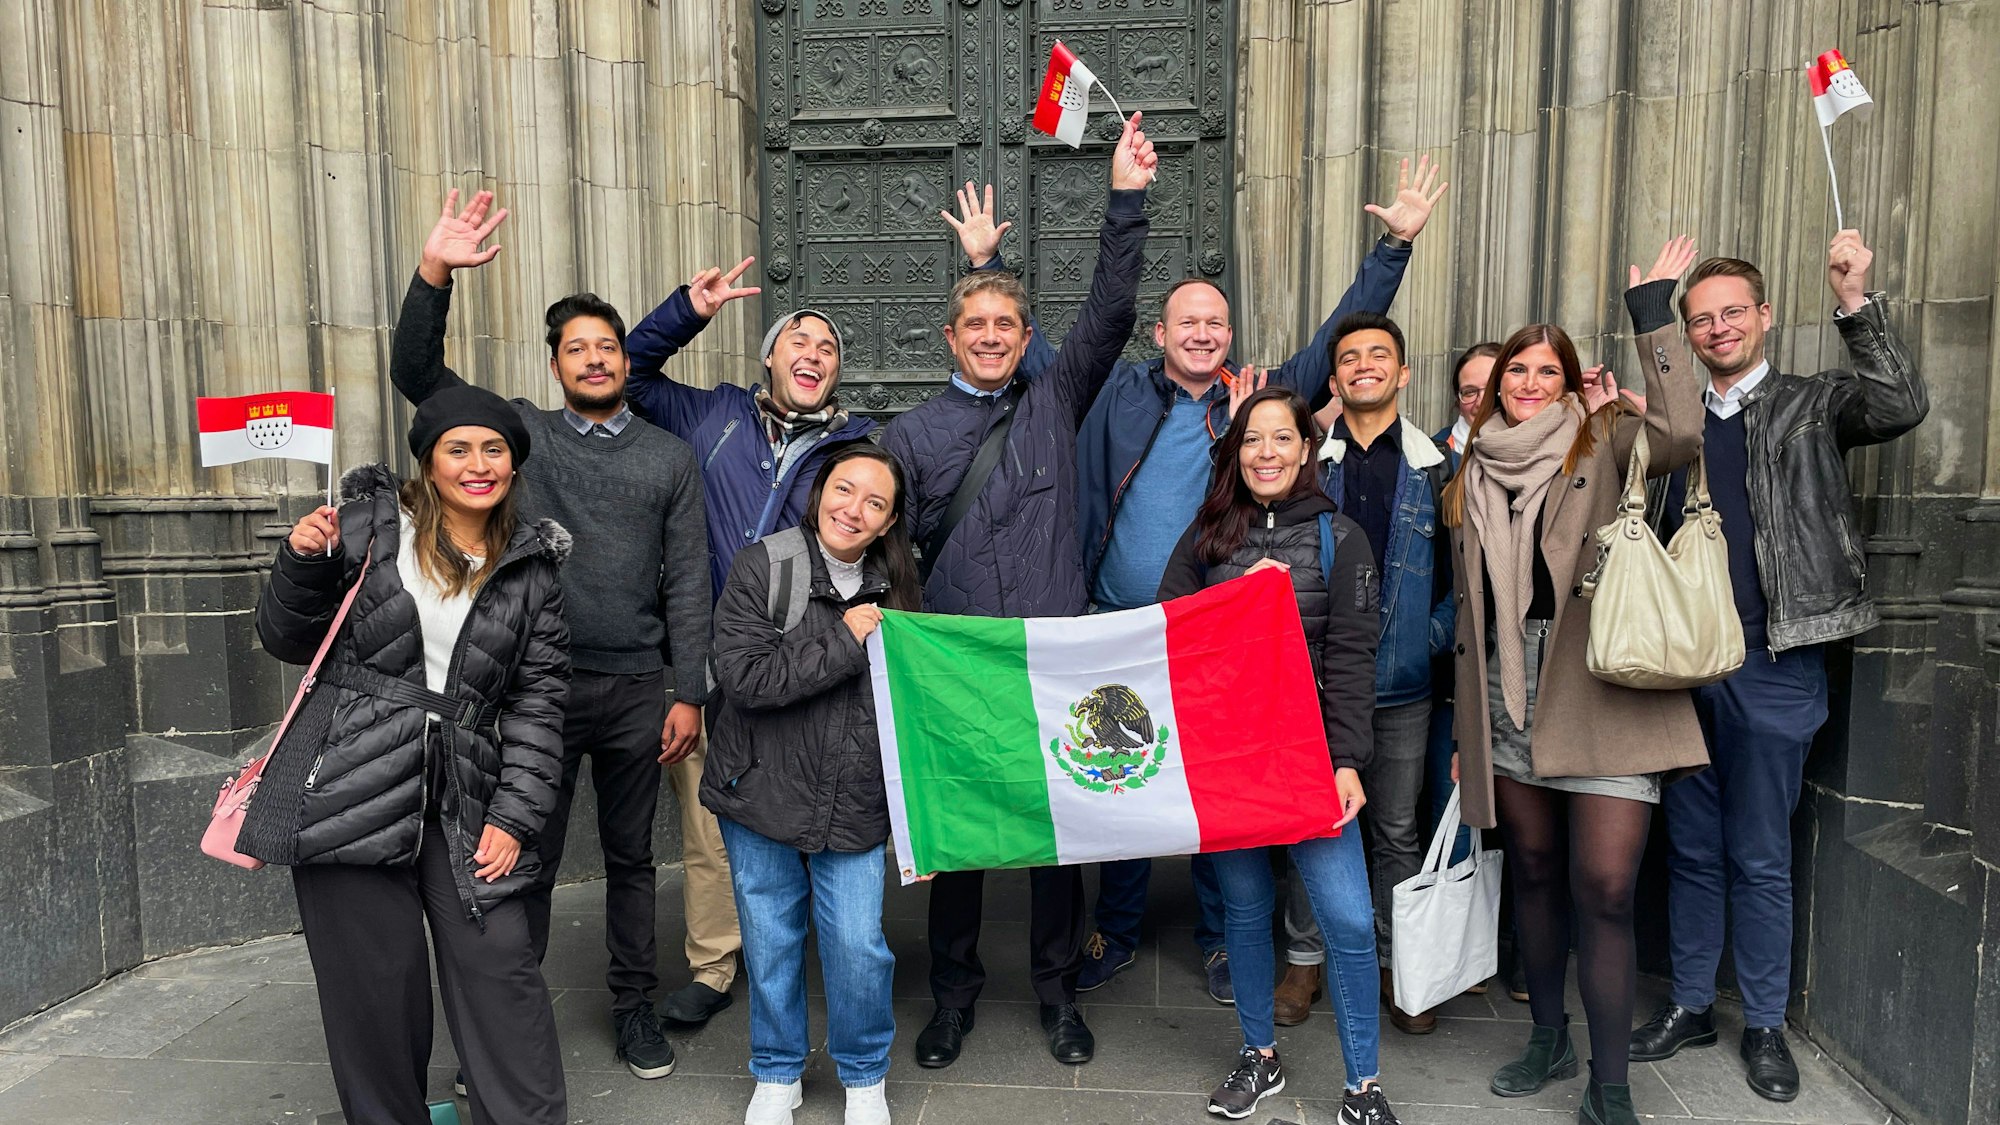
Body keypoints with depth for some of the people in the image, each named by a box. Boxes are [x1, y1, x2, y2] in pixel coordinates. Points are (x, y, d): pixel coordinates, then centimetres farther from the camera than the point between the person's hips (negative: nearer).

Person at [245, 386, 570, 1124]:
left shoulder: (532, 568, 6)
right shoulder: (369, 525, 2)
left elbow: (540, 698, 4)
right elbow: (288, 642, 9)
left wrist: (515, 815, -3)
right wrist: (304, 561, -9)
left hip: (462, 806, 1)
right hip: (348, 790, -1)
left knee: (499, 969, -1)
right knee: (374, 983, 7)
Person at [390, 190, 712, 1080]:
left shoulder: (668, 457, 6)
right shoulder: (523, 432, 6)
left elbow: (687, 583, 3)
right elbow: (416, 374, -3)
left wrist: (688, 694, -2)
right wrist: (434, 273, -17)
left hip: (636, 689, 1)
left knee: (630, 855, 13)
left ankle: (633, 1004, 28)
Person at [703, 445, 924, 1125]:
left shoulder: (897, 588, 2)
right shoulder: (760, 568, -9)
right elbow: (743, 675, -21)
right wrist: (844, 644, -19)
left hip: (854, 804, 2)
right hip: (763, 794, -1)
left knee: (858, 946, 1)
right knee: (770, 943, 13)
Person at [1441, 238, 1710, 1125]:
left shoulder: (1603, 443, 2)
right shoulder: (1473, 476, 13)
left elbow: (1682, 434, -22)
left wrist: (1651, 318, -18)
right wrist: (1464, 724, 14)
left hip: (1602, 700, -4)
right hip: (1510, 704, 4)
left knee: (1604, 890, -6)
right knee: (1534, 875, 15)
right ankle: (1548, 1041, 33)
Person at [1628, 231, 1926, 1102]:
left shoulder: (1812, 405, 3)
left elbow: (1902, 407, -16)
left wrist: (1854, 301, -21)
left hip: (1773, 669, -3)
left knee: (1760, 857, 7)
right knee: (1691, 848, 13)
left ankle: (1765, 1025, 22)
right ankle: (1690, 1005, 26)